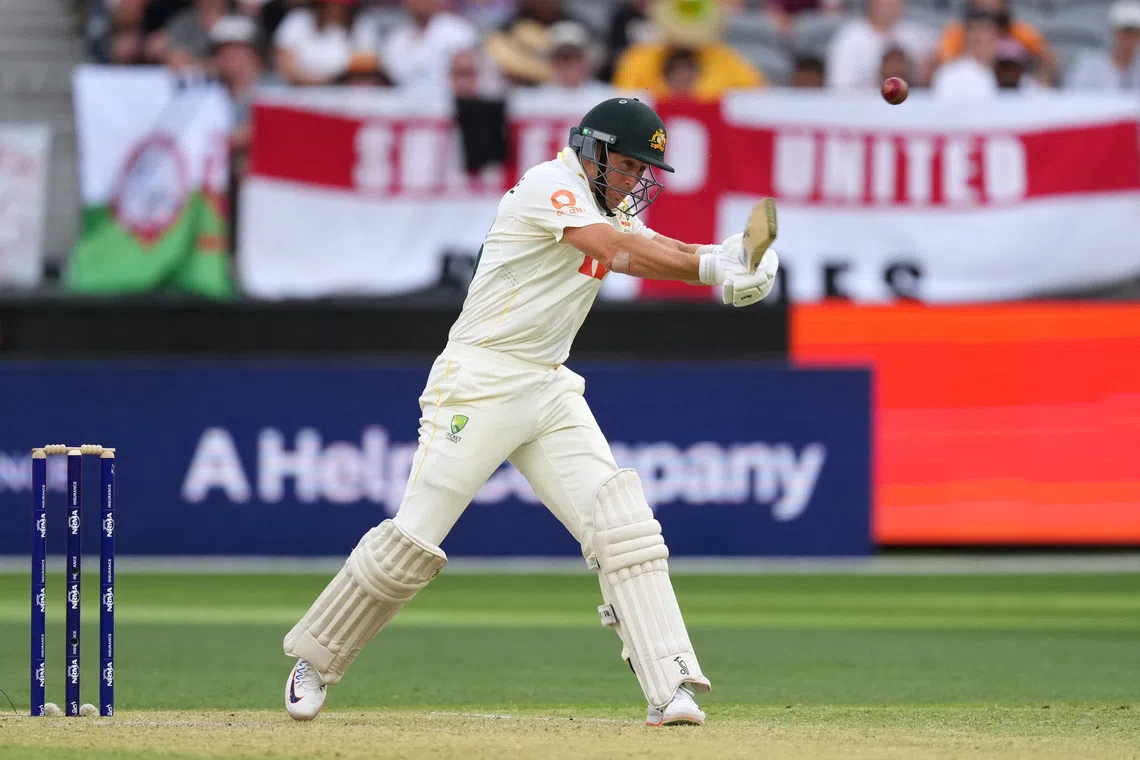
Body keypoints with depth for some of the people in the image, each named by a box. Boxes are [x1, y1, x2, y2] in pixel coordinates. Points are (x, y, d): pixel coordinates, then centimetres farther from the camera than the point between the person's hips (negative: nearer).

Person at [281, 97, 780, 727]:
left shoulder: (610, 206, 14)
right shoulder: (550, 186, -13)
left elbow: (657, 249, -1)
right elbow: (620, 252, -25)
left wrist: (728, 259, -21)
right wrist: (711, 267, -30)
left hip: (551, 391, 8)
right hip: (479, 384, -8)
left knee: (623, 526, -8)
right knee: (414, 536, -7)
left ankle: (670, 690, -13)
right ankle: (316, 662, 12)